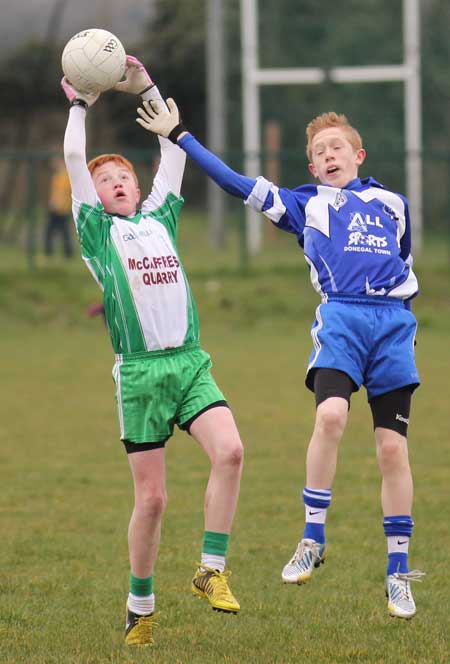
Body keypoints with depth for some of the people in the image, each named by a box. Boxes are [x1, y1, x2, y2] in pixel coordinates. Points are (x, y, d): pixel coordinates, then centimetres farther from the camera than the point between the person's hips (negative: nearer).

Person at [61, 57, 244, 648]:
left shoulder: (159, 218, 18)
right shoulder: (97, 230, 8)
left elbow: (174, 148, 20)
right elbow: (74, 159, 2)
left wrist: (146, 88, 21)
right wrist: (79, 105, 13)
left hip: (190, 364, 3)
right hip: (140, 372, -3)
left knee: (230, 451, -21)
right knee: (151, 498, -2)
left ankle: (211, 572, -10)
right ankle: (141, 606, 14)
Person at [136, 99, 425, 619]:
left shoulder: (391, 203, 22)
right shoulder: (306, 204, 18)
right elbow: (236, 183, 13)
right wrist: (178, 136, 11)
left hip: (392, 322, 2)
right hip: (339, 318, -1)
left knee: (392, 447, -2)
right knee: (330, 414, -28)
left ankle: (398, 575, 6)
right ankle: (312, 539, -16)